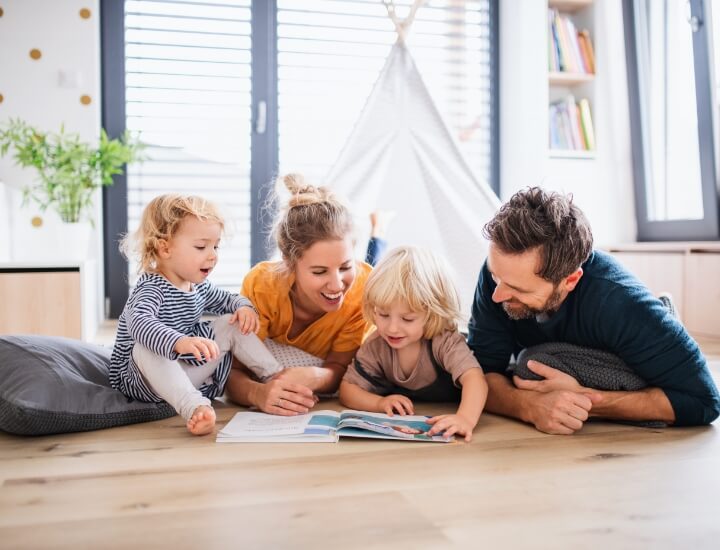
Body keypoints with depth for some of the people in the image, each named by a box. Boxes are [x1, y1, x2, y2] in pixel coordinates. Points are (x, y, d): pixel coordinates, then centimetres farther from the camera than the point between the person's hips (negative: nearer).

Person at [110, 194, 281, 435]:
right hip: (145, 379, -7)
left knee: (231, 323, 3)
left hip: (191, 374, 8)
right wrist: (179, 342, -63)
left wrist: (244, 307, -4)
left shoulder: (199, 287, 4)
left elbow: (228, 299, 22)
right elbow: (139, 323, -44)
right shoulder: (151, 289, -23)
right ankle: (194, 407, -53)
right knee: (146, 350, -39)